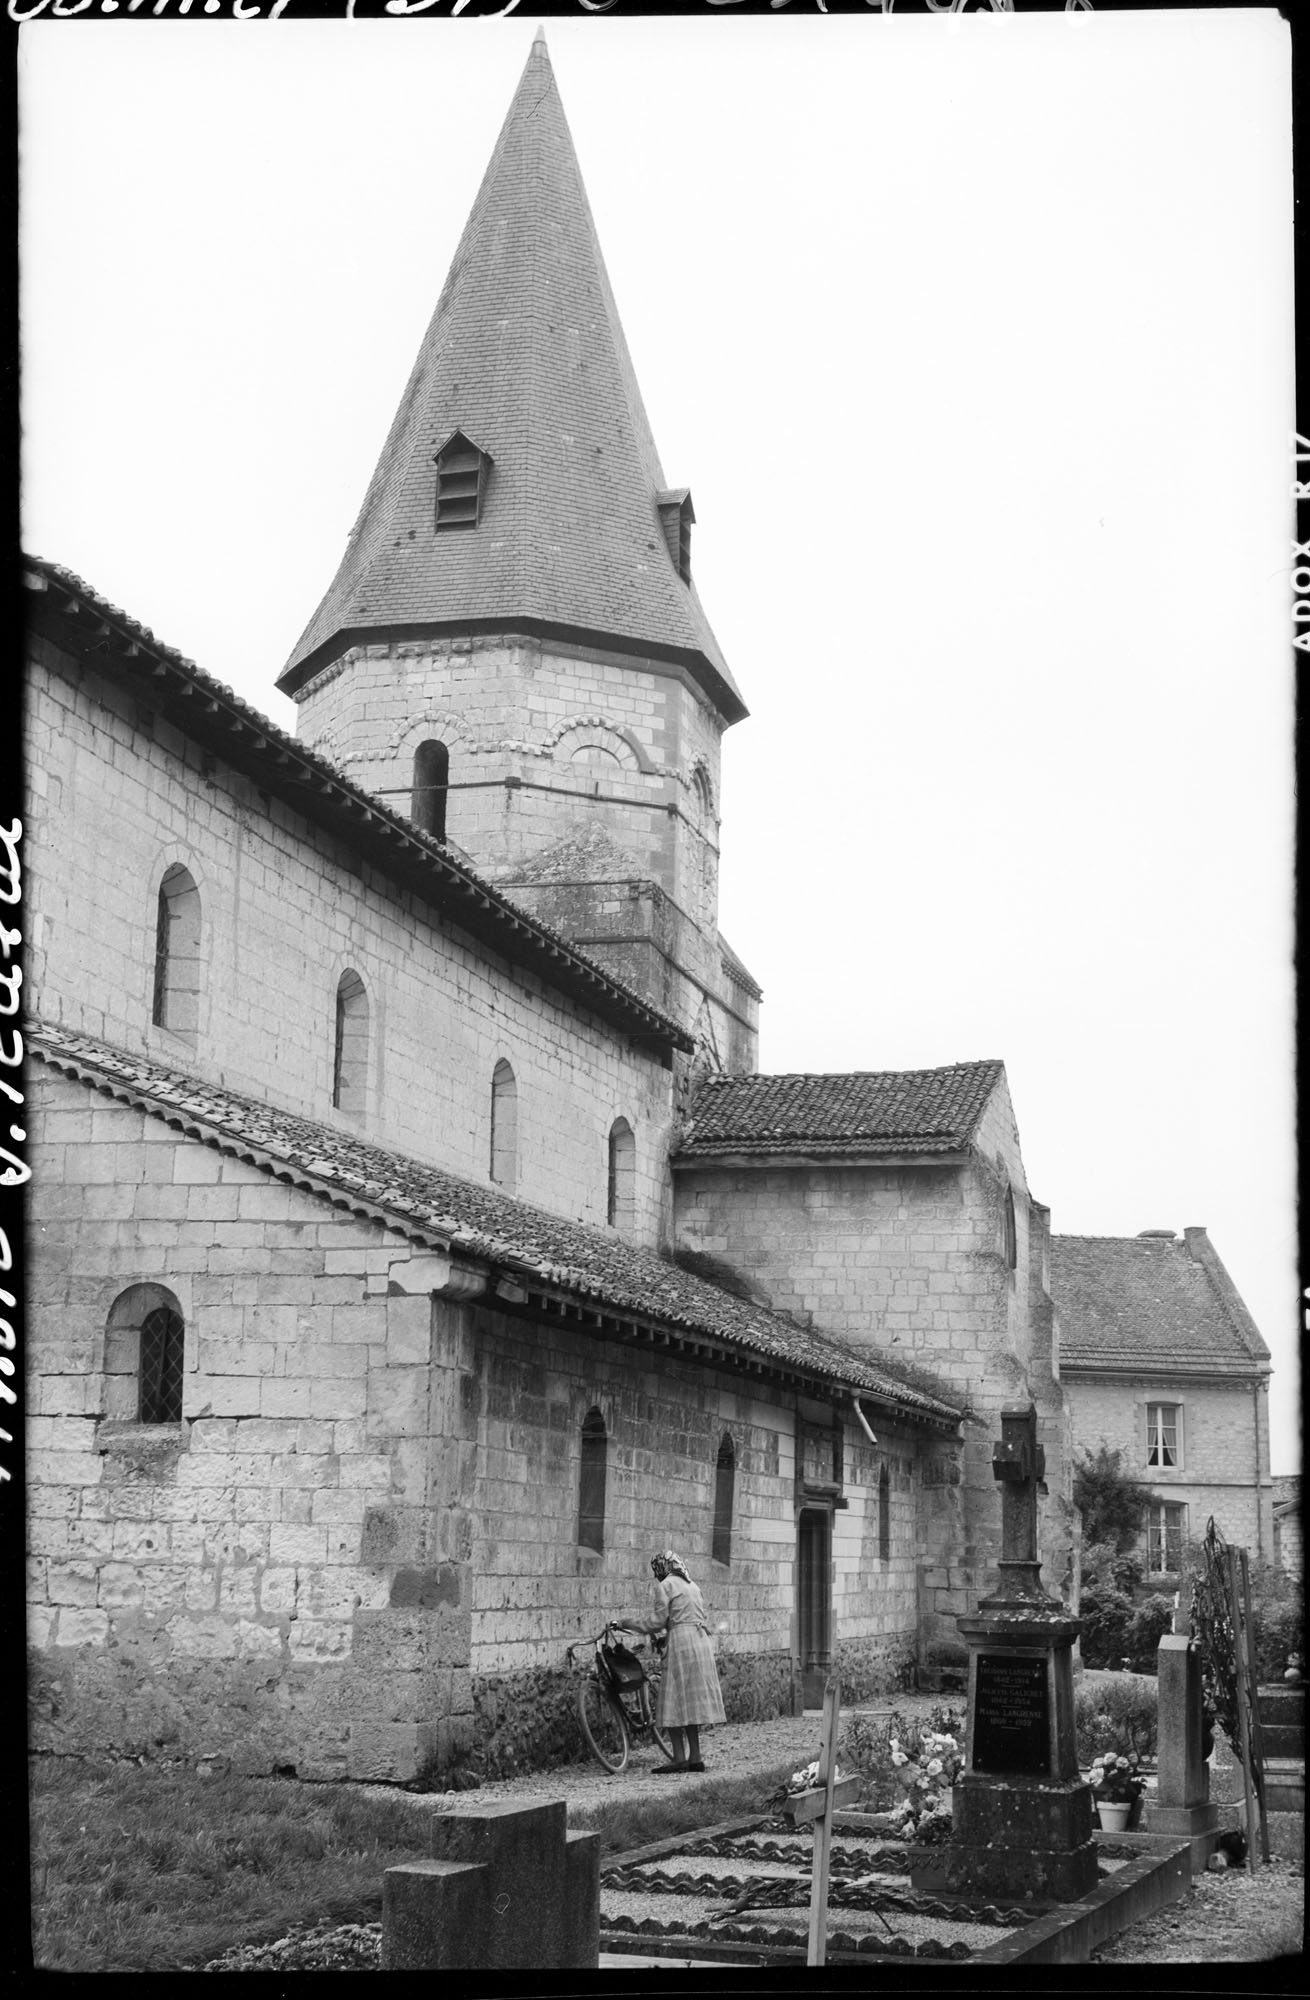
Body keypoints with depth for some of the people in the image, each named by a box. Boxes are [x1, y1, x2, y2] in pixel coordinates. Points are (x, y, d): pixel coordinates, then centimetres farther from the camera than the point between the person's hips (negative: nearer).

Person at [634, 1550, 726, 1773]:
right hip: (702, 1643, 8)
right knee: (693, 1703, 10)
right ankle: (695, 1758, 7)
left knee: (674, 1704, -5)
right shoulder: (692, 1586, 22)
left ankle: (680, 1758, -11)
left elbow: (658, 1622, -8)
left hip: (681, 1641, -8)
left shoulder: (664, 1586, -2)